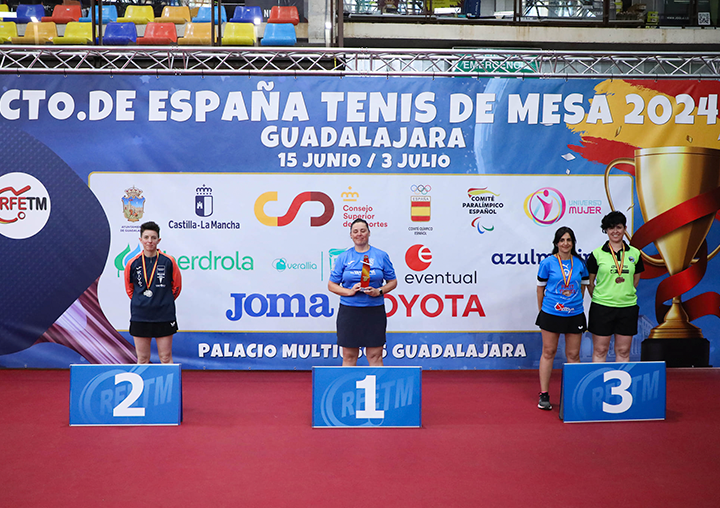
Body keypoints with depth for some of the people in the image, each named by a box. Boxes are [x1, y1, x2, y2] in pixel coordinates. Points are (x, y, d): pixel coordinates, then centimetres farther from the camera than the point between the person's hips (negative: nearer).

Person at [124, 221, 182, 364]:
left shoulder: (168, 261, -3)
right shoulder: (133, 264, 1)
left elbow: (176, 287, 9)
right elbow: (129, 289, 15)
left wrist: (165, 301, 9)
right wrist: (141, 301, 11)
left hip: (164, 316, -1)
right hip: (140, 317, 1)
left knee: (166, 358, 3)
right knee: (142, 359, 7)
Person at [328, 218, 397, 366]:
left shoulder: (381, 256, 6)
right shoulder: (343, 257, 6)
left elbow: (392, 282, 10)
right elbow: (331, 285, 6)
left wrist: (379, 291, -9)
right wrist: (349, 291, -11)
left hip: (375, 310, 0)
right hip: (349, 310, 0)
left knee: (375, 356, 1)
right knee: (349, 356, 3)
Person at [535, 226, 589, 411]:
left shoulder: (580, 263, 3)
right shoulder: (547, 263, -4)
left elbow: (583, 286, 16)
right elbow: (540, 287, 5)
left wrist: (576, 303, 13)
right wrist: (541, 310, 9)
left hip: (575, 315, 2)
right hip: (551, 314, -2)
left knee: (573, 355, 6)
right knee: (548, 352, 4)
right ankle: (544, 394, 11)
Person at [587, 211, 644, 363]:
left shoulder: (634, 253, 6)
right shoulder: (597, 254, -2)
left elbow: (636, 280, 16)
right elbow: (589, 282, 6)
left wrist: (625, 293, 9)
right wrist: (598, 298, 4)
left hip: (628, 307, 2)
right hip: (602, 307, -2)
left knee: (623, 351, 8)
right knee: (600, 350, 2)